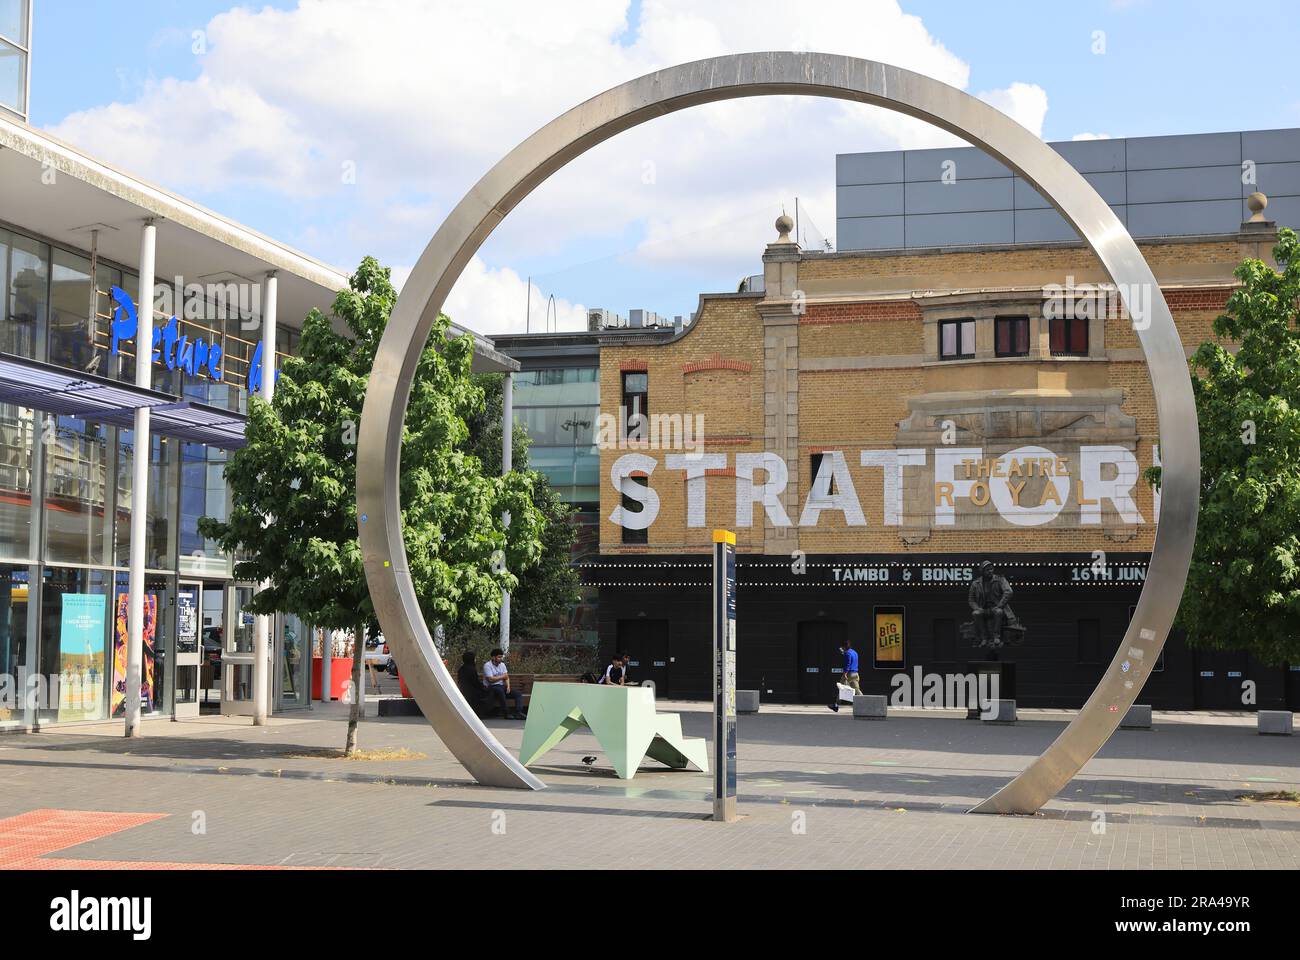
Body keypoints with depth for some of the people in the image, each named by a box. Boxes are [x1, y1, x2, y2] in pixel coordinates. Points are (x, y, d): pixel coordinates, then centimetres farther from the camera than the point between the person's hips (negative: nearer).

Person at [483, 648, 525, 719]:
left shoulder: (502, 665, 16)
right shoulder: (487, 665, -7)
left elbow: (506, 677, 11)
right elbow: (490, 679, -17)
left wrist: (508, 686, -9)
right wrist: (502, 677, -3)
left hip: (502, 687, 7)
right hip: (491, 688, -7)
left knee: (517, 694, -10)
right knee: (500, 690, -39)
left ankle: (518, 713, -28)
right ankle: (506, 713, -34)